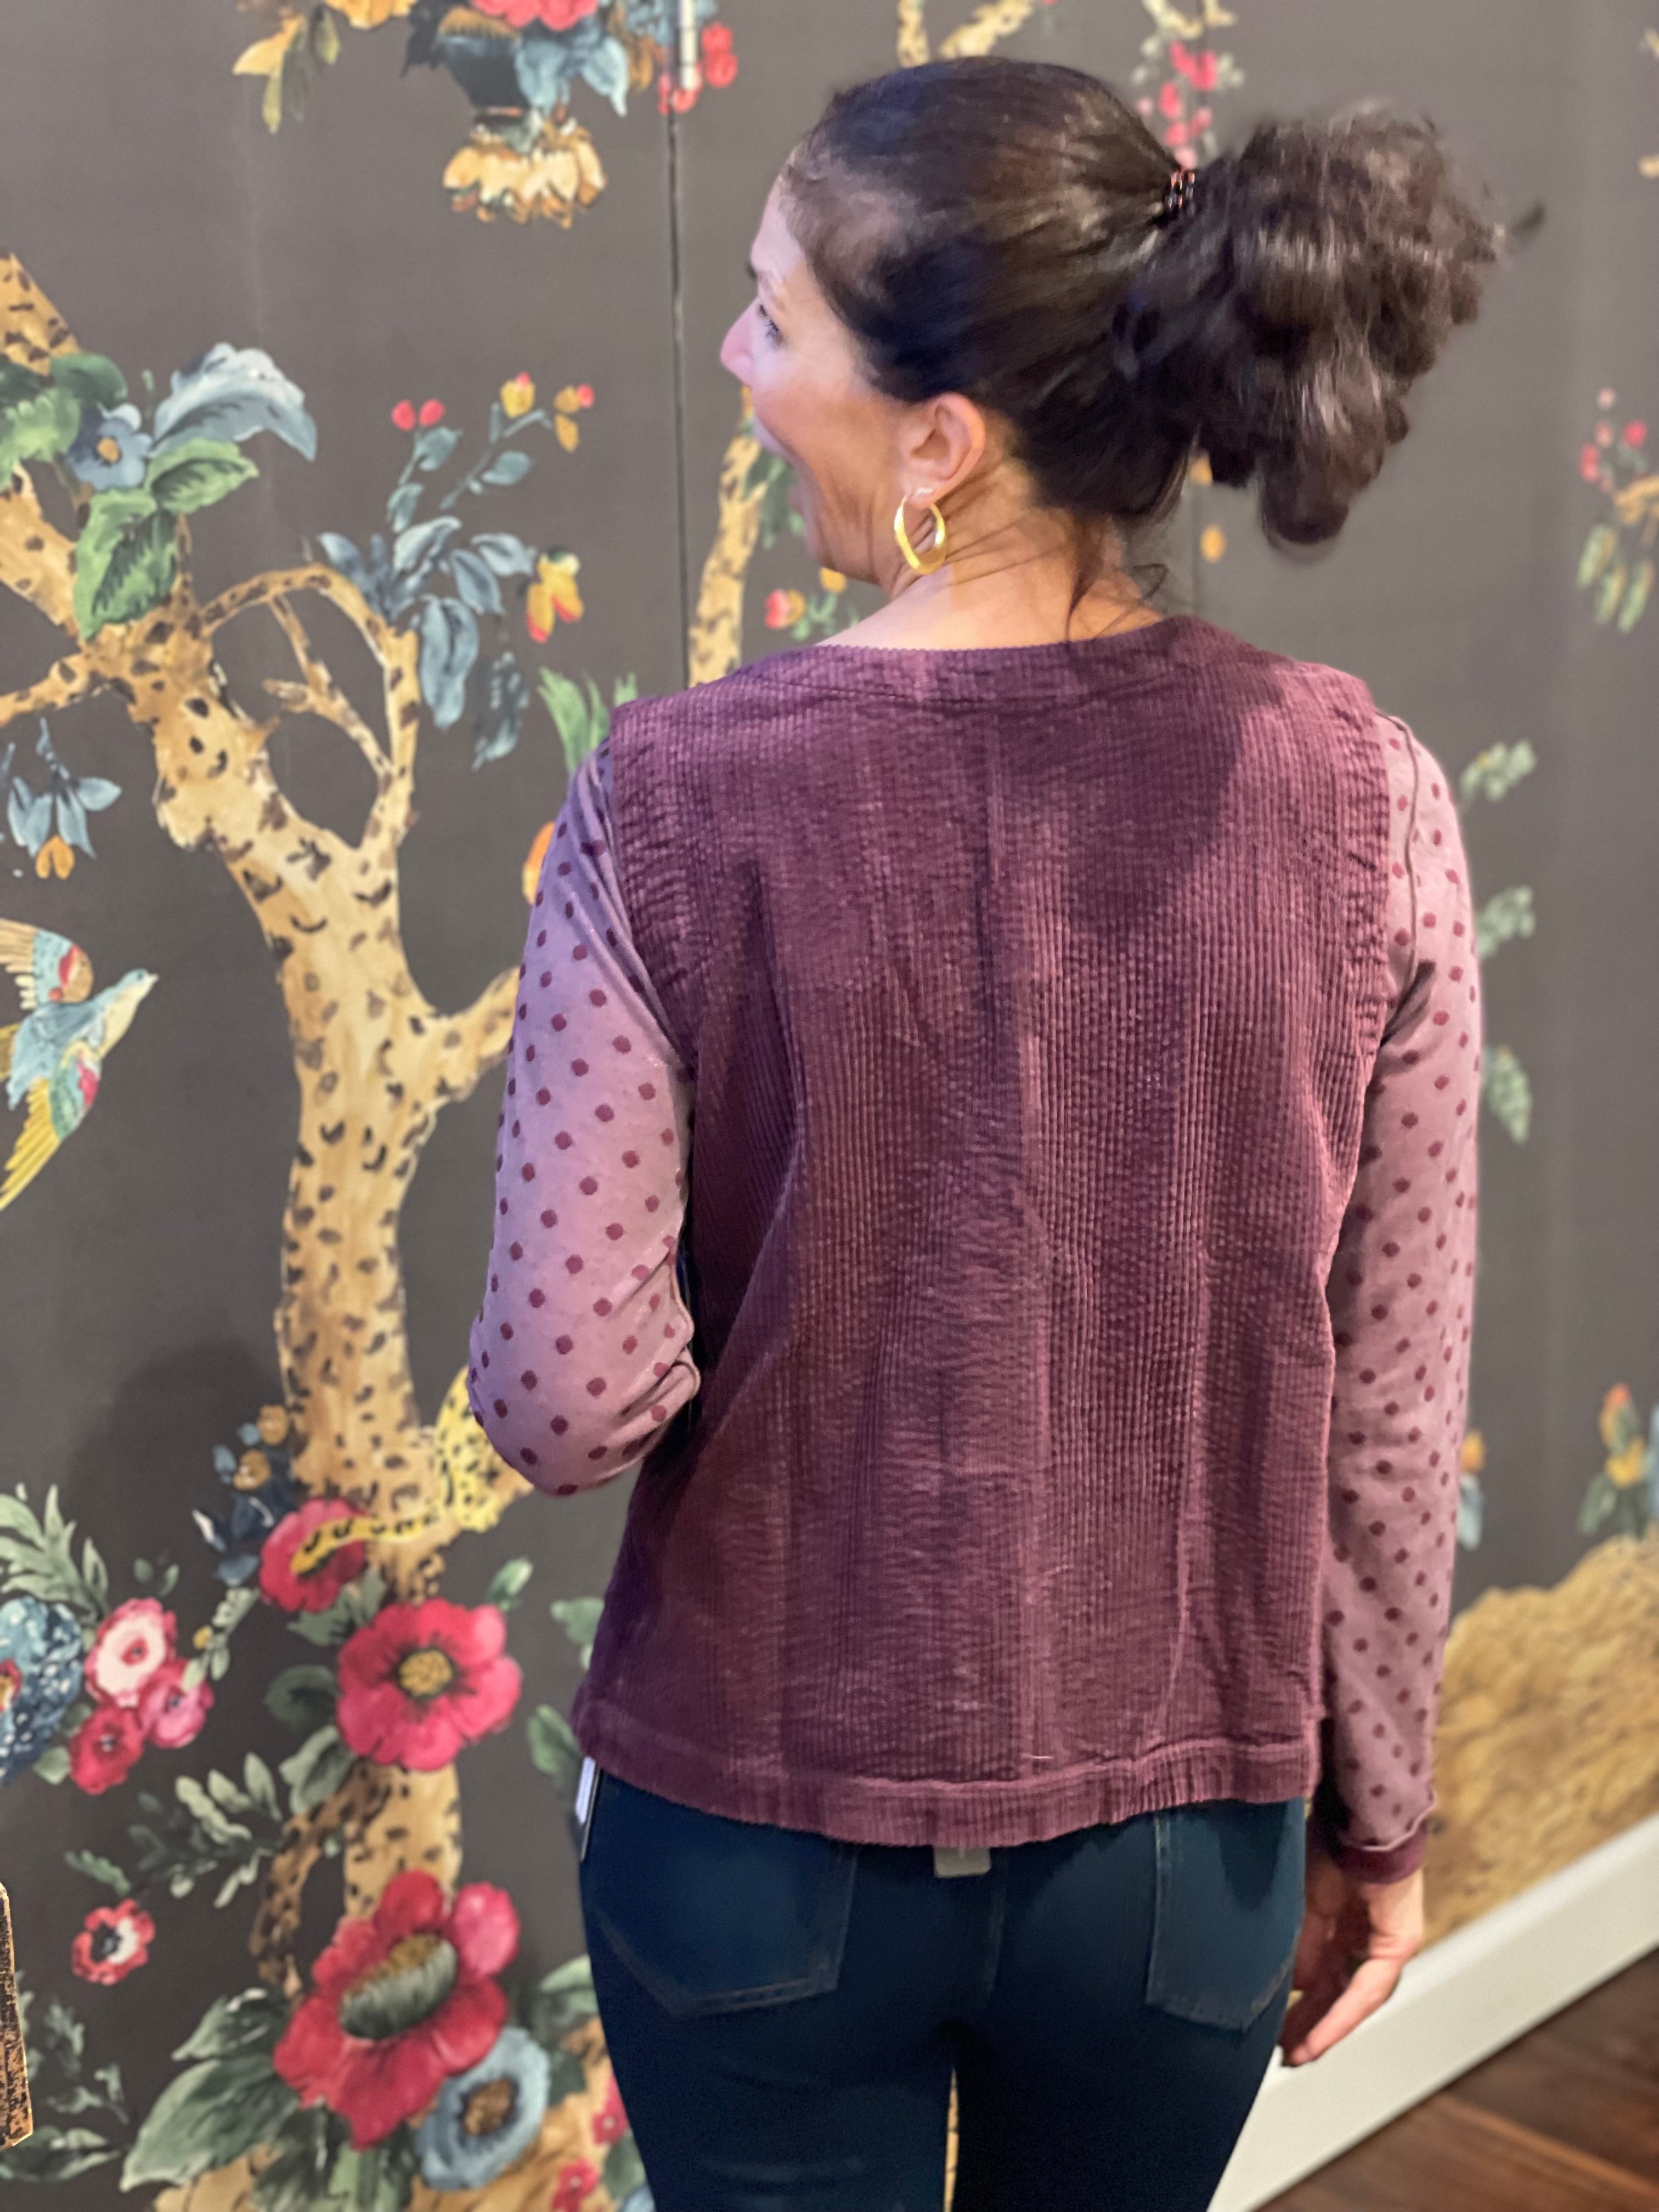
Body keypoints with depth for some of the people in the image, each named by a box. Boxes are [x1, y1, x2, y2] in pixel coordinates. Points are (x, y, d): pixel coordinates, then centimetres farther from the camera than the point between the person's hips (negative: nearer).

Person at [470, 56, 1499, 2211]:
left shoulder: (675, 801, -20)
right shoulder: (1363, 800, -14)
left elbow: (570, 1398, -19)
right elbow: (1388, 1410, -8)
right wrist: (1379, 1812, 7)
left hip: (759, 1831, -1)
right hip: (1177, 1838, 2)